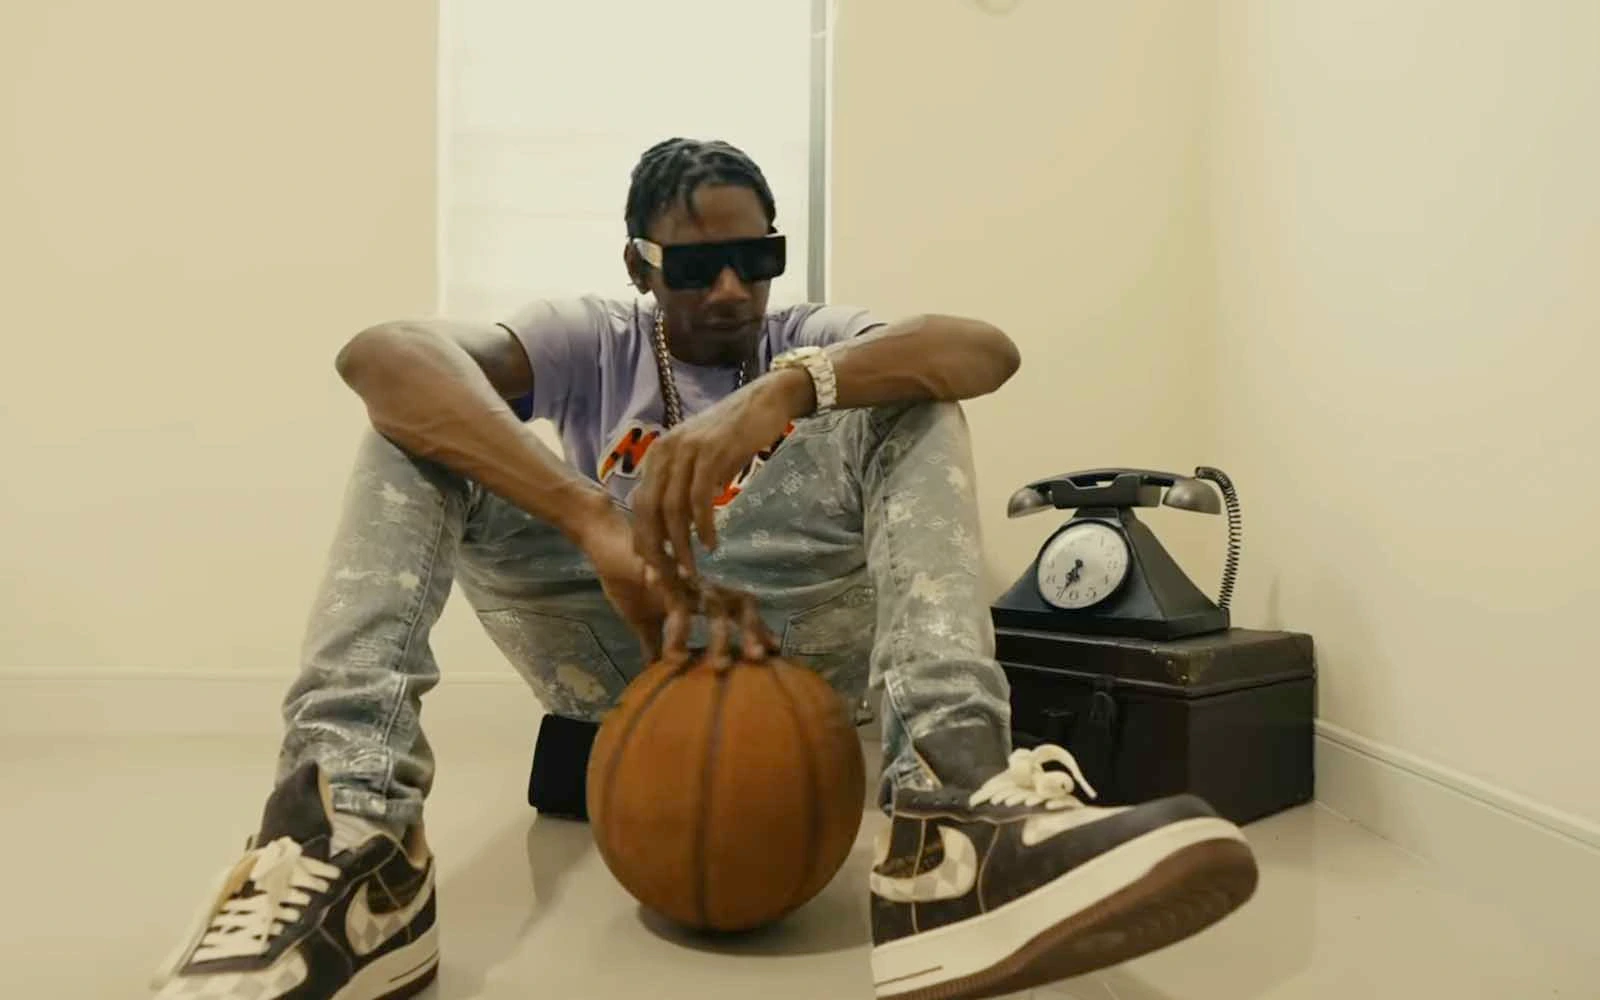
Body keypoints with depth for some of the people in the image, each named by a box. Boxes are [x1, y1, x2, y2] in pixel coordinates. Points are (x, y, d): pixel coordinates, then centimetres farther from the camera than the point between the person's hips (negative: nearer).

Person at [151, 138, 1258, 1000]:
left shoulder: (814, 339, 6)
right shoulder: (591, 339, 3)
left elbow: (989, 347, -18)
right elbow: (379, 351, -21)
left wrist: (784, 390, -37)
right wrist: (596, 523, -38)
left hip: (790, 645, 0)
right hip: (608, 649, 0)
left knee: (910, 396, -17)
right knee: (421, 402, -12)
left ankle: (954, 813, -40)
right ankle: (353, 830, -34)